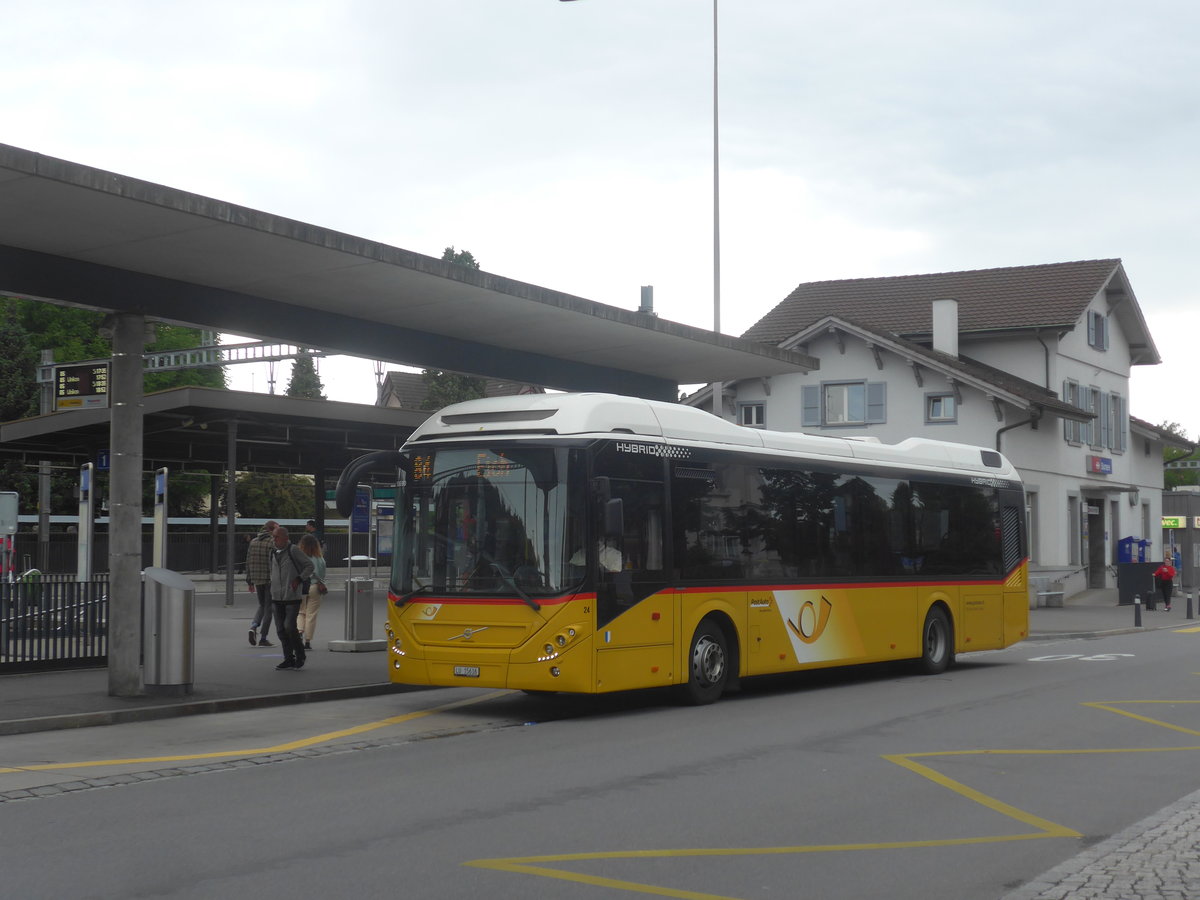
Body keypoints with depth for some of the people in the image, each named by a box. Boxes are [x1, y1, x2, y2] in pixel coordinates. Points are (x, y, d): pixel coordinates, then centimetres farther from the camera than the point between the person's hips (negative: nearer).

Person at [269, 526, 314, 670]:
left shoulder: (293, 551, -8)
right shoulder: (273, 553, 12)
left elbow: (309, 565, -5)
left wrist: (299, 579, -13)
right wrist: (273, 588, 15)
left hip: (292, 596, -6)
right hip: (277, 597, 6)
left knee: (289, 626, -13)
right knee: (280, 630, 3)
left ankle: (300, 656, 4)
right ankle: (289, 659, 11)